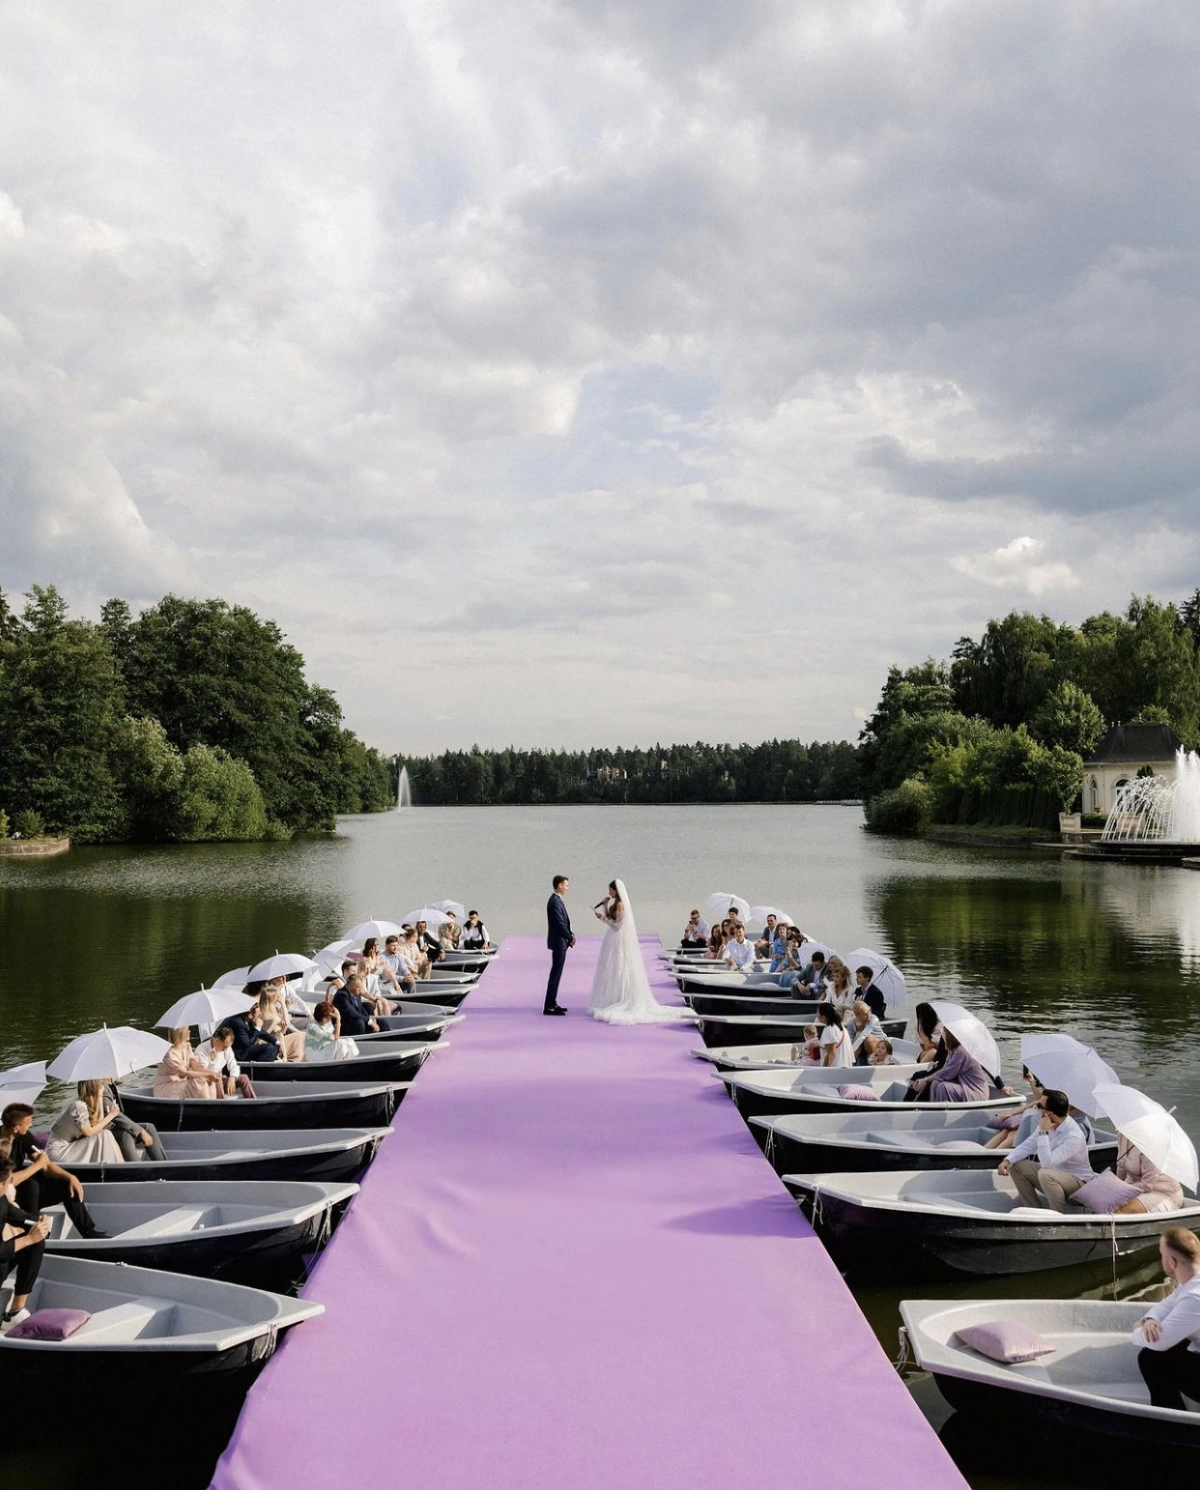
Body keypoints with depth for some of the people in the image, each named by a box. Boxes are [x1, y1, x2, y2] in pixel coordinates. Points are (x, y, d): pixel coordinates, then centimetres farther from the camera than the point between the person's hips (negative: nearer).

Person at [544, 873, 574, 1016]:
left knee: (556, 973, 14)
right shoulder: (555, 902, -19)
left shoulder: (557, 900, 13)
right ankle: (549, 1006, -4)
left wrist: (570, 935, 5)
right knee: (556, 973, -7)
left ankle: (552, 1003, 21)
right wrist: (570, 937, -11)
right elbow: (560, 923, -21)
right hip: (558, 941, -10)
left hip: (560, 941, 10)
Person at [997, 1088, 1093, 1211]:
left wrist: (1043, 1132, -32)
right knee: (1016, 1166, -2)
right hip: (1055, 1174, 8)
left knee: (1045, 1174, -36)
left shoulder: (1074, 1136, -30)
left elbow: (1047, 1163, -35)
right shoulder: (1049, 1123, -8)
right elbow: (1028, 1145, 1)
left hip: (1077, 1181, -8)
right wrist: (1008, 1160, -14)